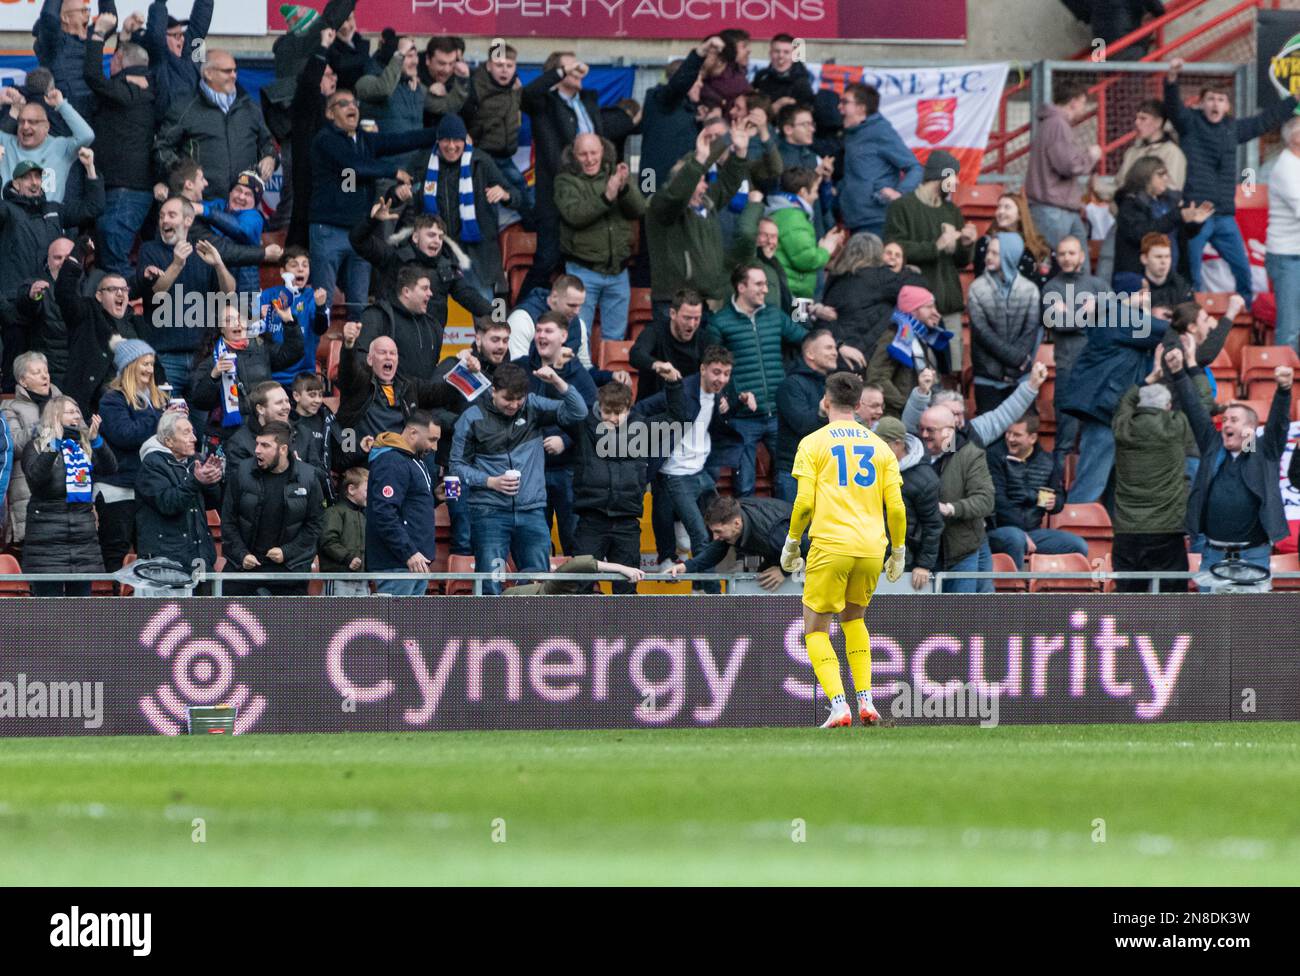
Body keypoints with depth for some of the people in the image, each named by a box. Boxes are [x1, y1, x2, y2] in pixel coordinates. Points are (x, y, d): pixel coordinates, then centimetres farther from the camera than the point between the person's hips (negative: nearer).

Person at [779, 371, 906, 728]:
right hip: (872, 549, 4)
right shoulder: (880, 447, 11)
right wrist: (899, 551, 18)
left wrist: (791, 544, 6)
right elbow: (896, 506, 7)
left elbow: (804, 502, -7)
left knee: (816, 629, 5)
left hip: (830, 549, -4)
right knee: (854, 619, 26)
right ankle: (865, 701, 14)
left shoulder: (813, 444, 2)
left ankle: (838, 705, -14)